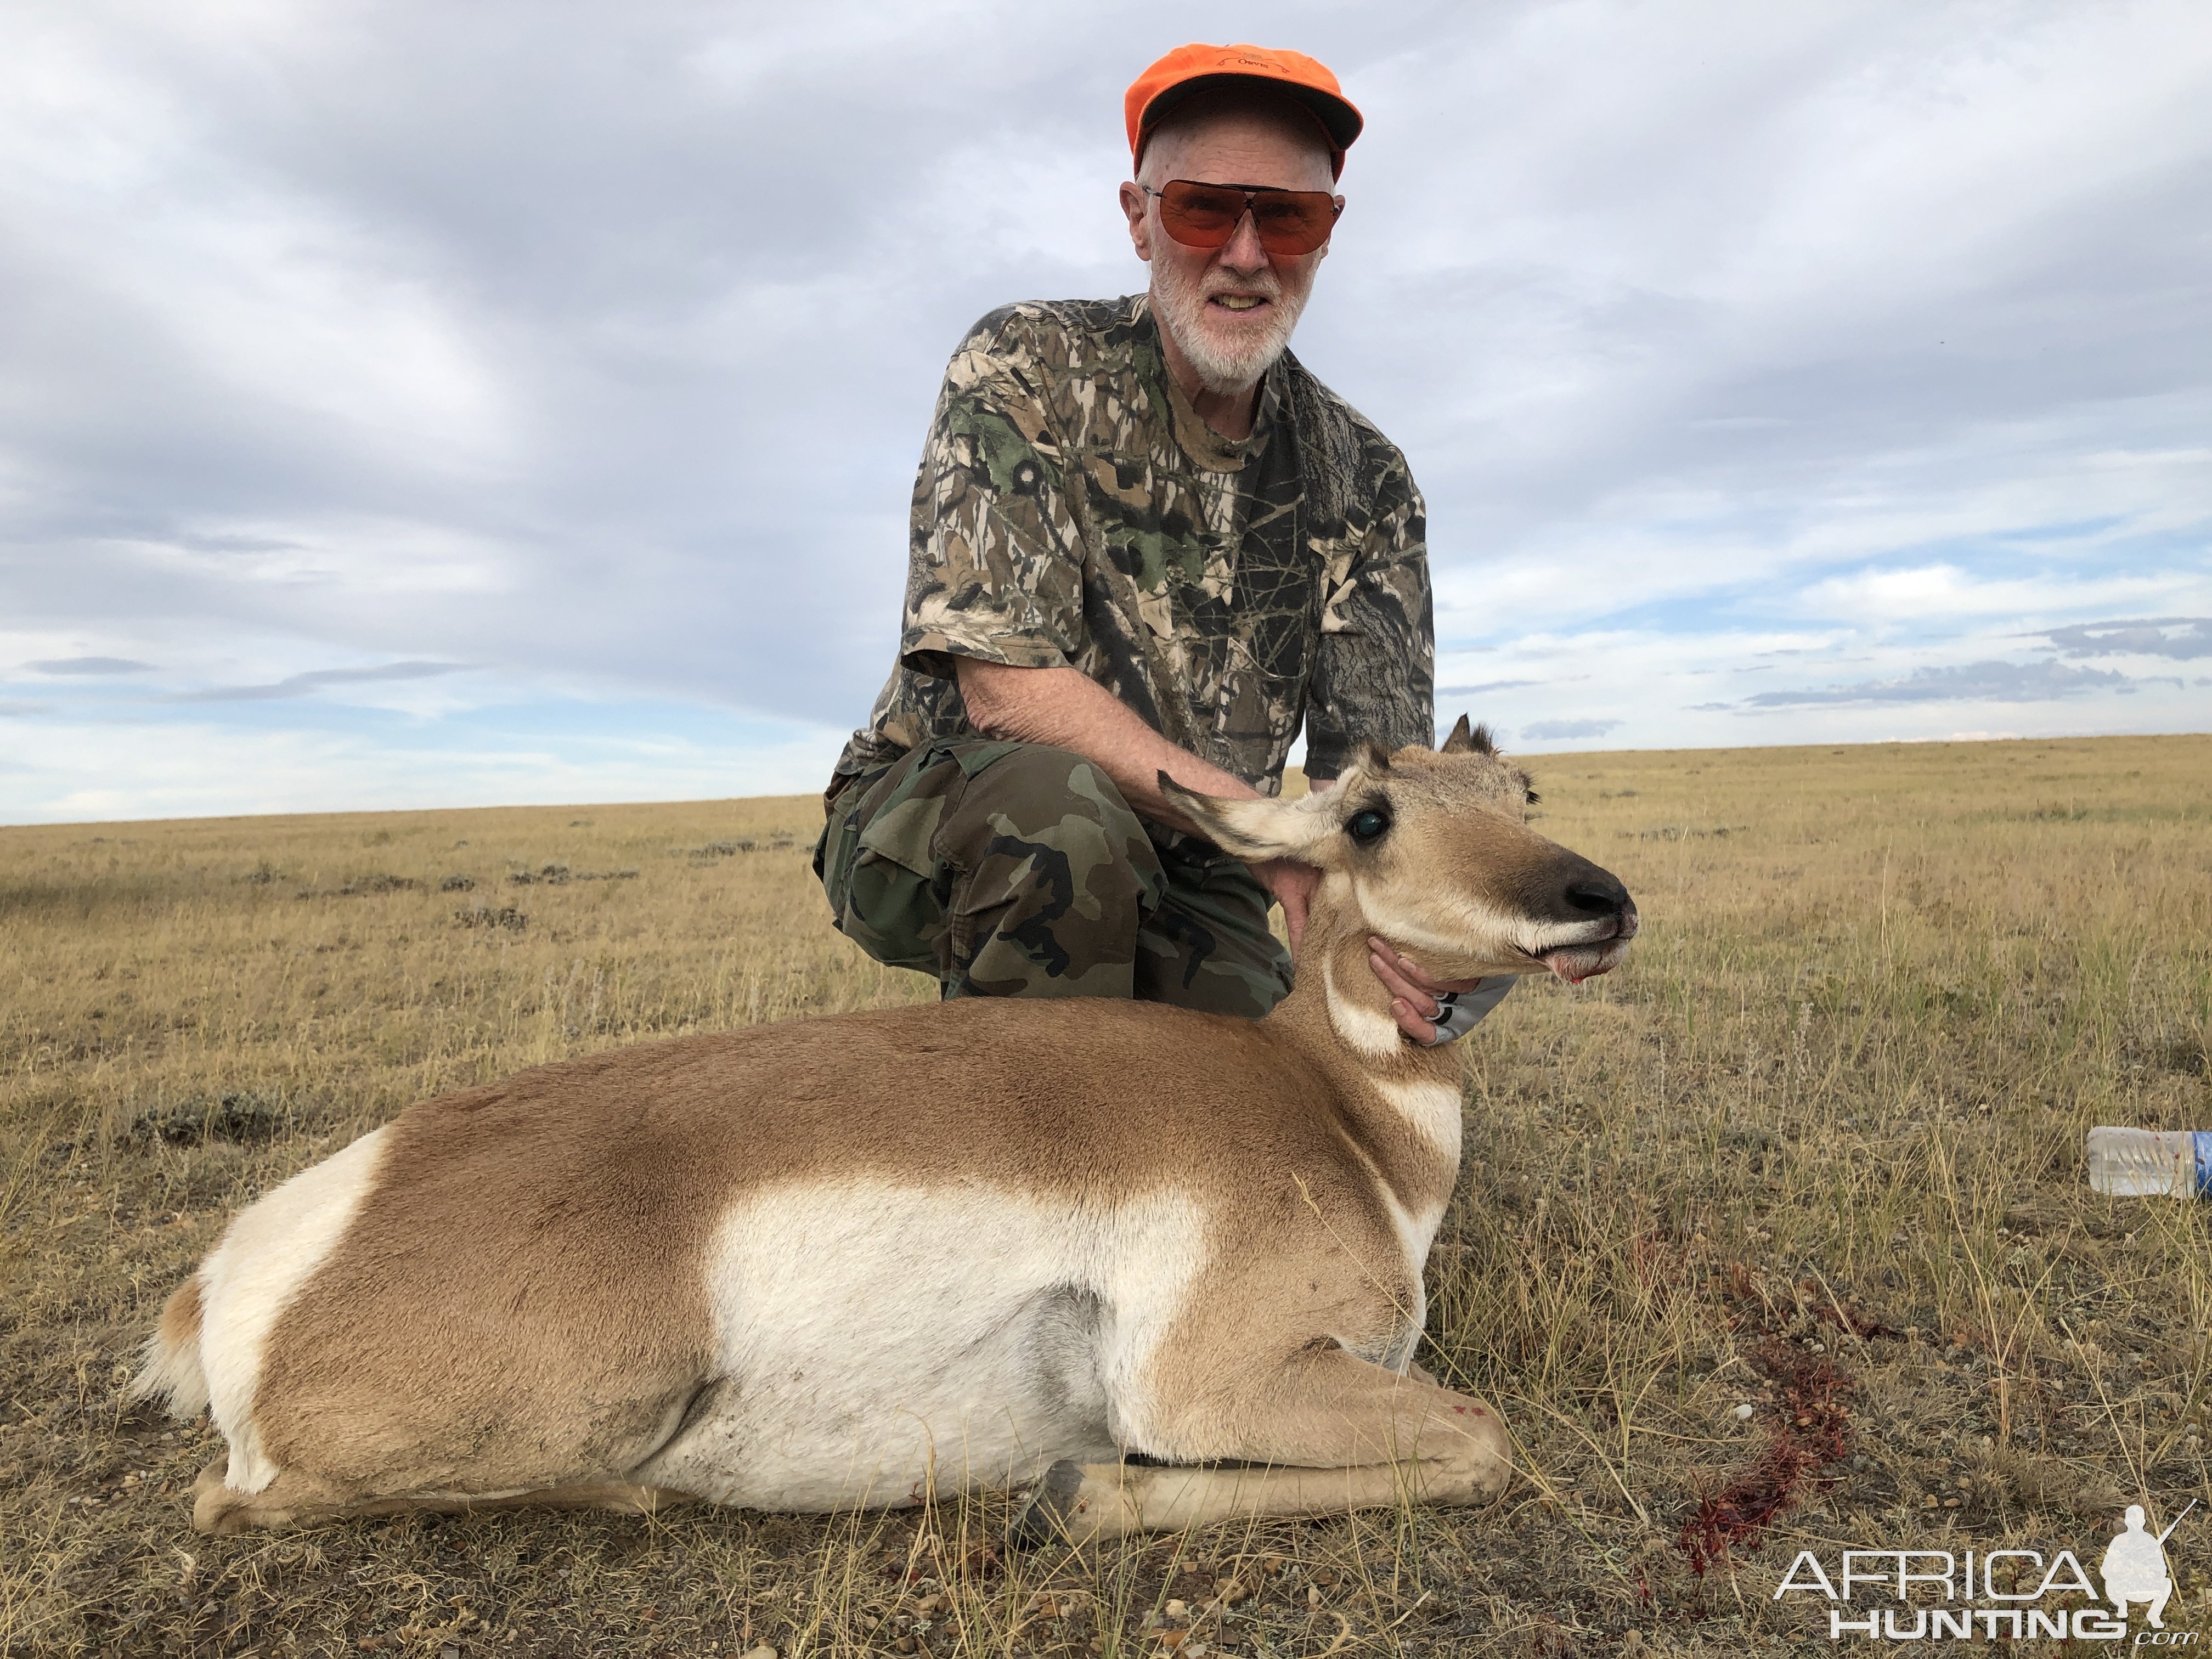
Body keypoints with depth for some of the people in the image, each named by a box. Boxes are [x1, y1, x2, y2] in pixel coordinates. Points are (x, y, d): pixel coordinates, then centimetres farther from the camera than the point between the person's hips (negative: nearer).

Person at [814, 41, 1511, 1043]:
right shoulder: (1025, 370, -14)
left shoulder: (1365, 481, -2)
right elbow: (1004, 686, -24)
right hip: (939, 817, -3)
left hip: (1183, 883, 4)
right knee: (1059, 804, -36)